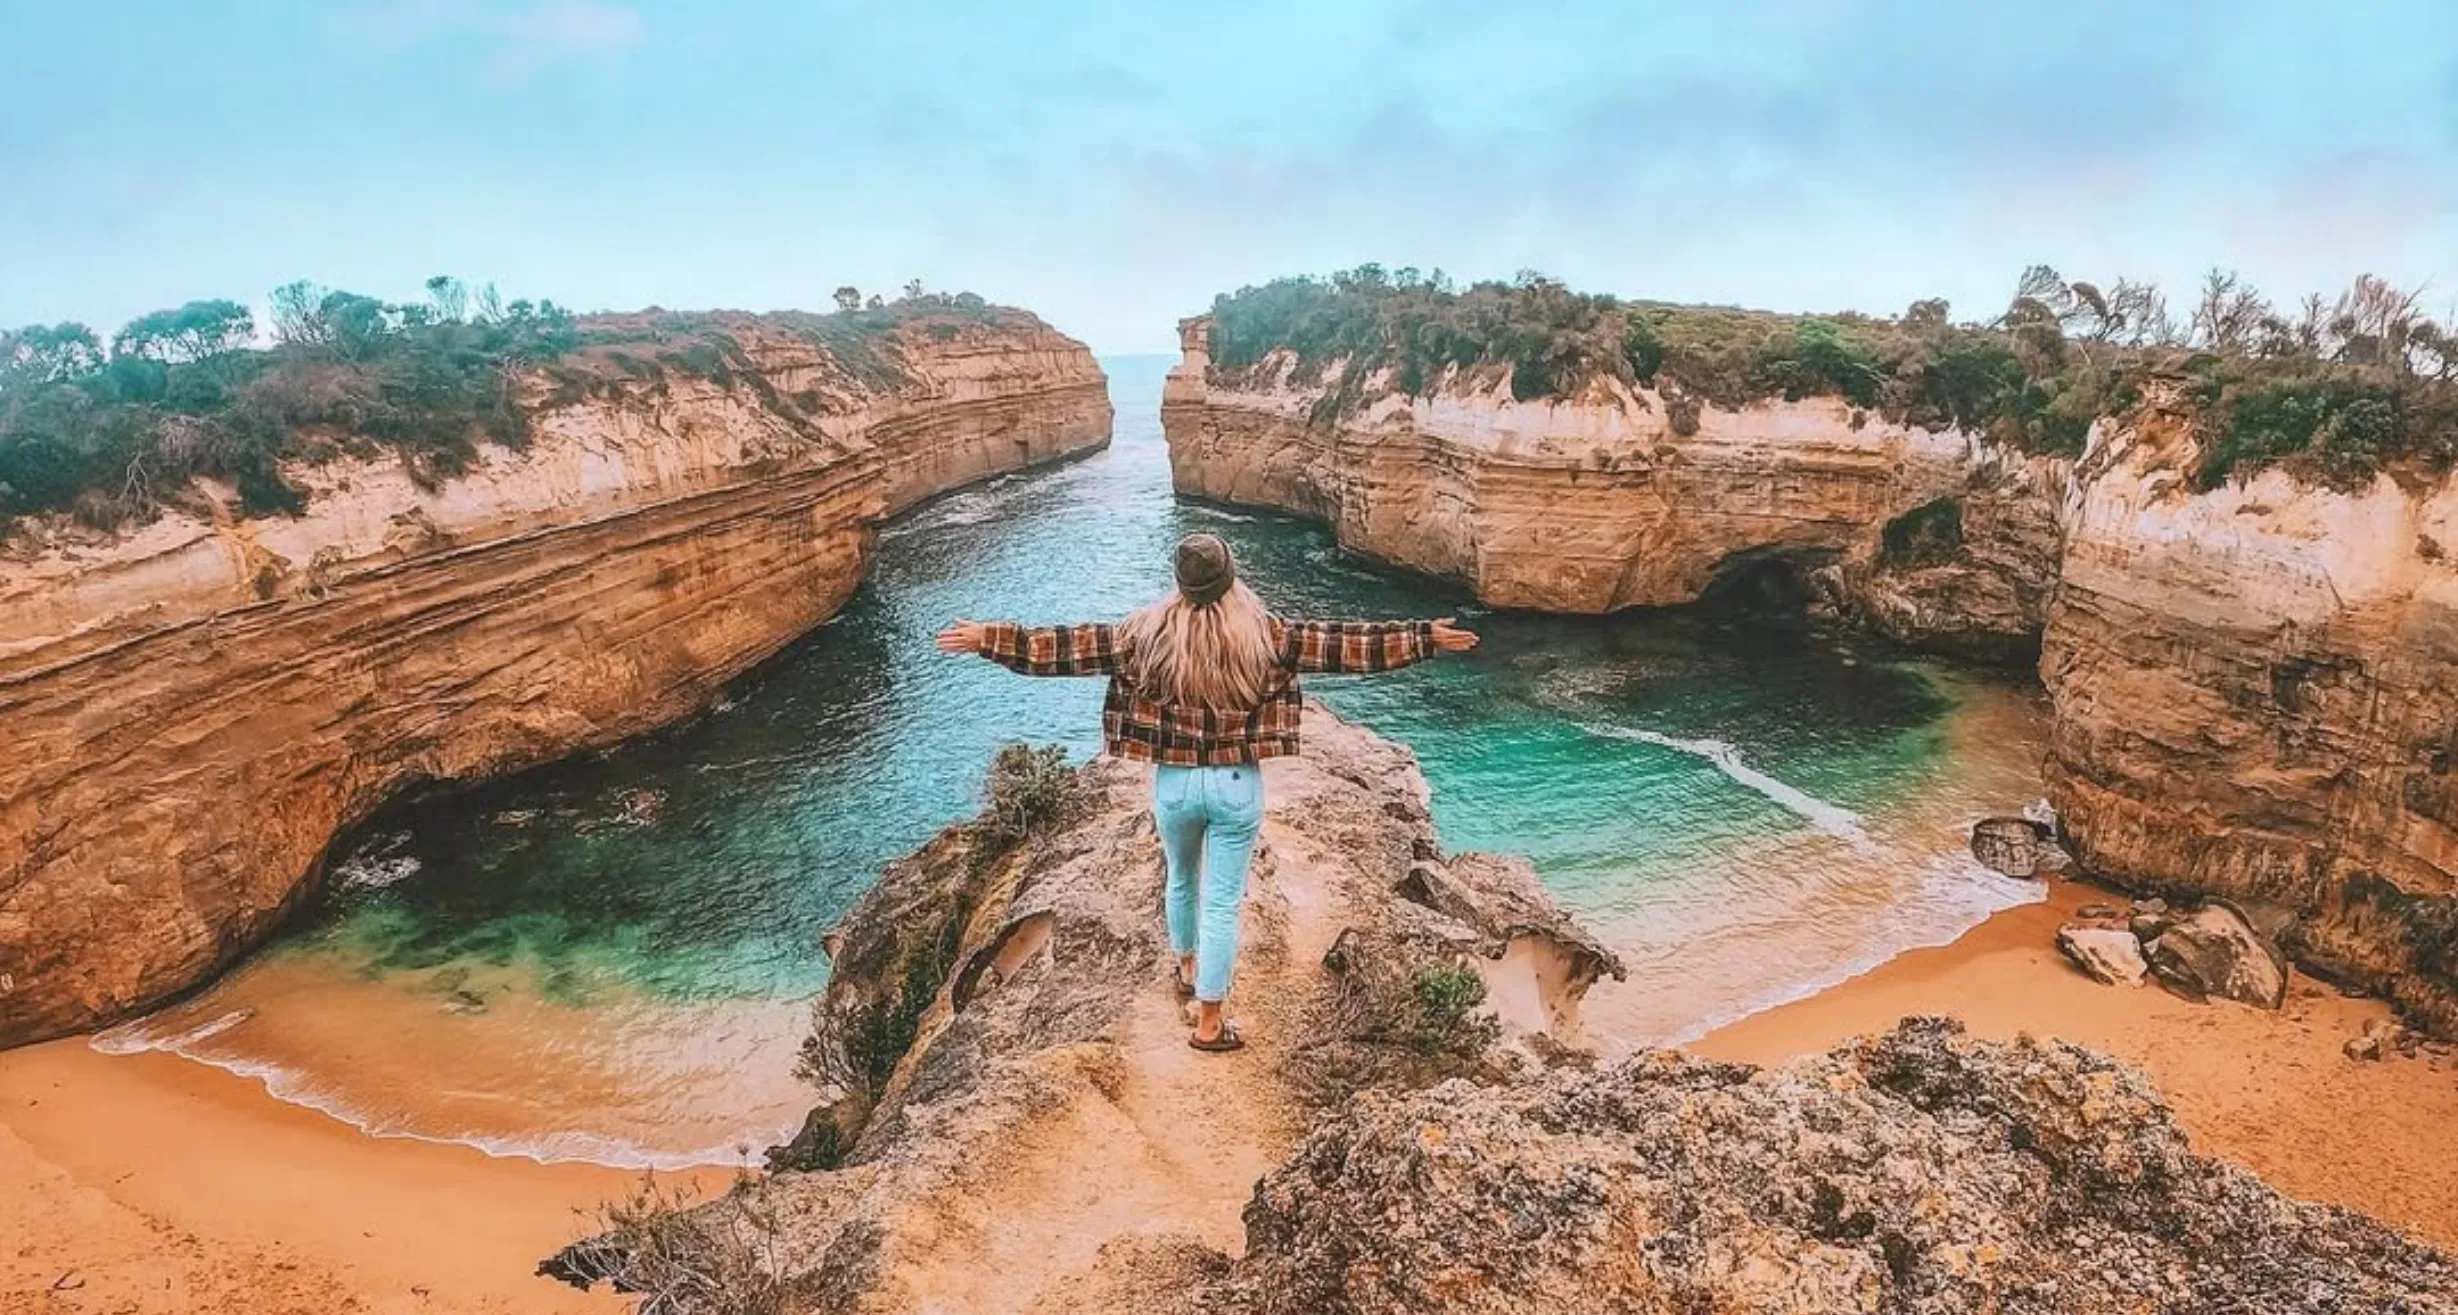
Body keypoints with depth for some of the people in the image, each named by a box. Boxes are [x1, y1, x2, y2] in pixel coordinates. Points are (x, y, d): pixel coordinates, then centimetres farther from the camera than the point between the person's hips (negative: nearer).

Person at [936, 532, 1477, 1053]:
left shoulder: (1147, 632, -8)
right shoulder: (1263, 633, -10)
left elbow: (1071, 646, -4)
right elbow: (1341, 643, -6)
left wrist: (989, 638, 5)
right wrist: (1423, 637, 1)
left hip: (1174, 782, 2)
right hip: (1237, 785, -2)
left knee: (1182, 881, 27)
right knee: (1224, 902, 6)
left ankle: (1188, 969, 50)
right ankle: (1208, 1024, 14)